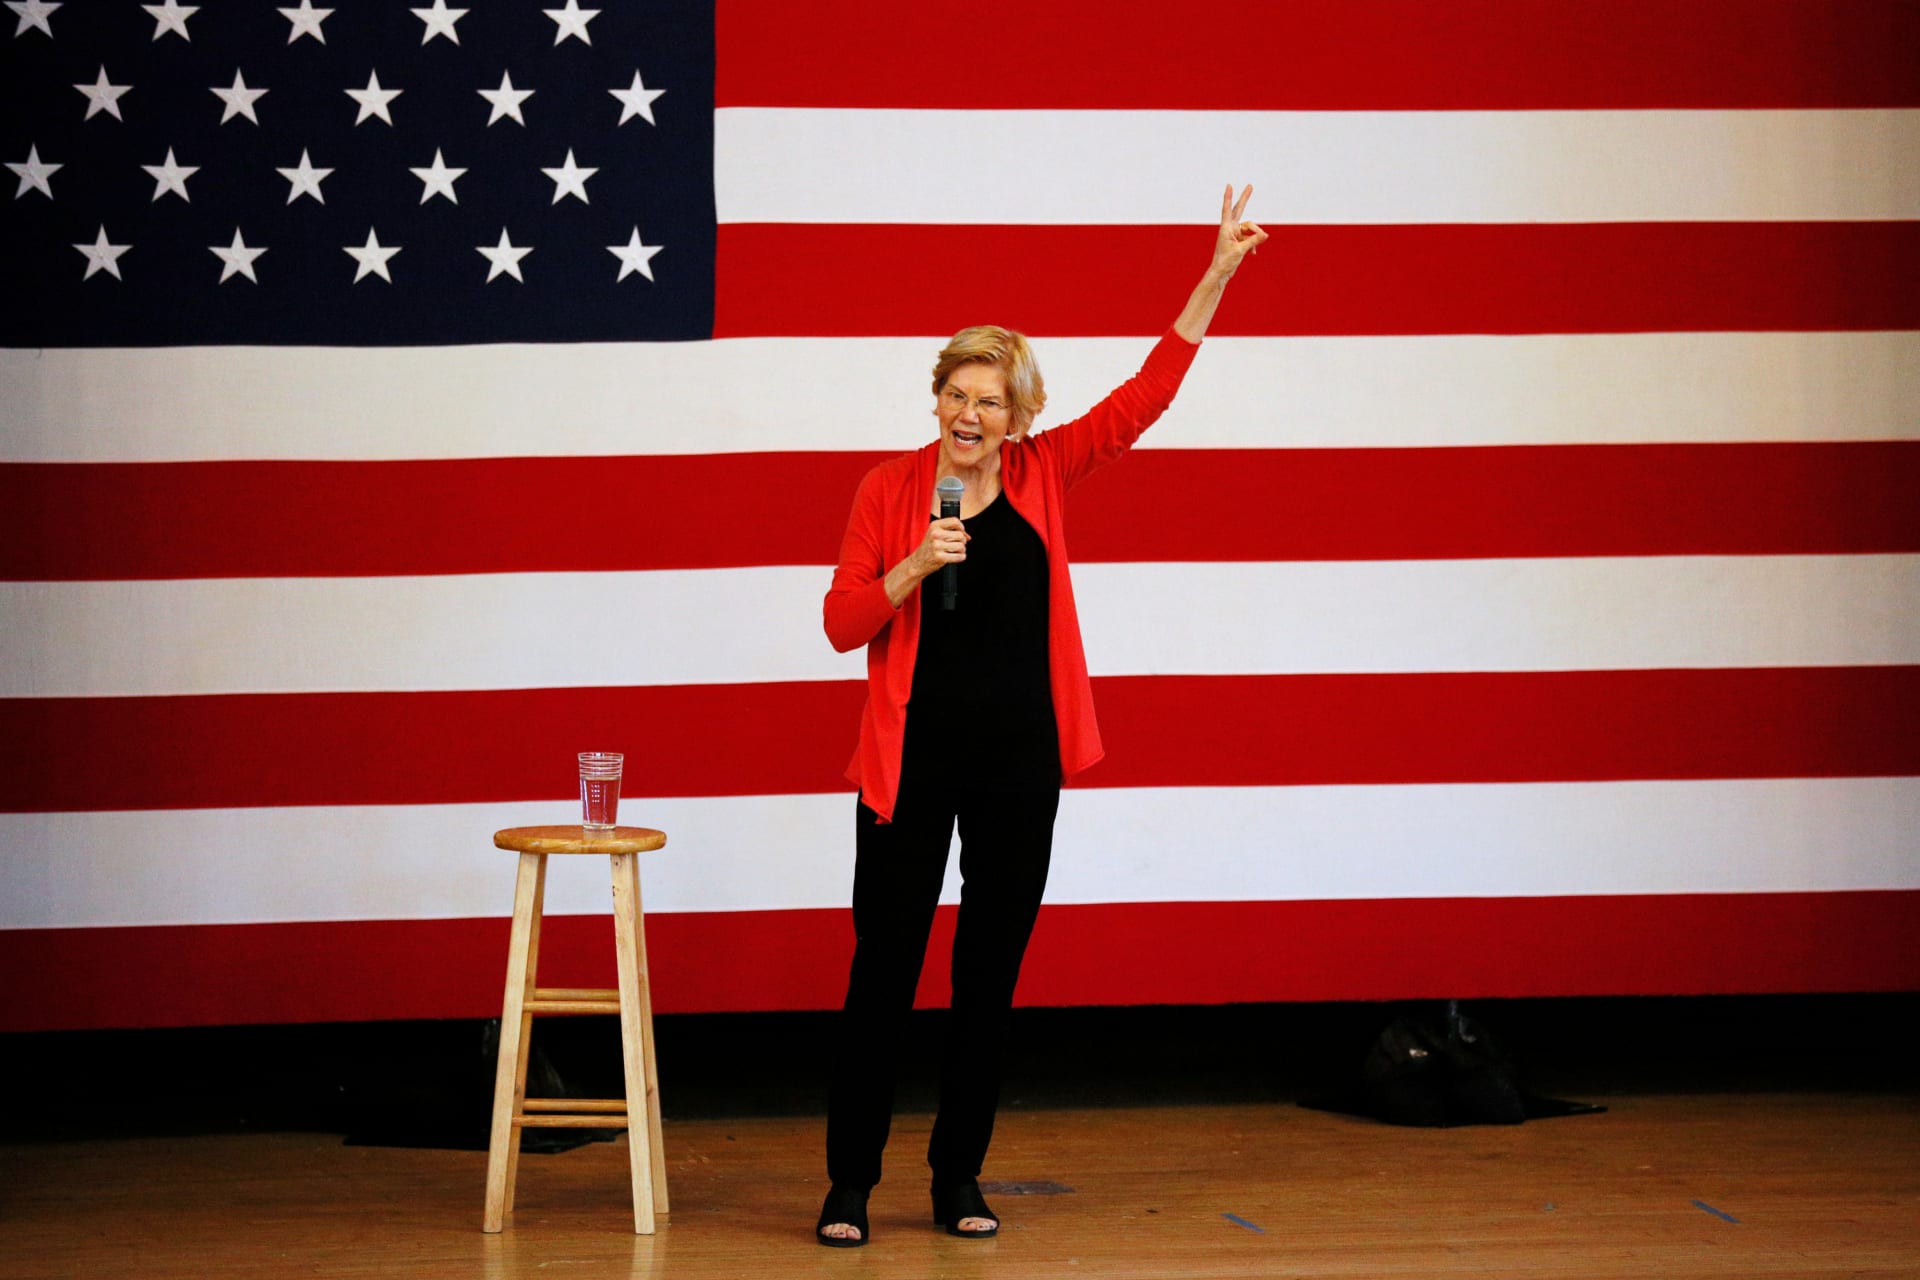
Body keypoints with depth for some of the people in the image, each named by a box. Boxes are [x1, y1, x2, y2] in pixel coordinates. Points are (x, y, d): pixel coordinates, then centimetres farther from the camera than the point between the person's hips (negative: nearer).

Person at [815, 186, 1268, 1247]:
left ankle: (959, 1178, 18)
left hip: (1019, 761, 3)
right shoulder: (889, 490, -1)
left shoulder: (1042, 474, 5)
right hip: (915, 754, -3)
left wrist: (1215, 278, 1)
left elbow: (1144, 396, 5)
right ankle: (849, 1183, 9)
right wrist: (915, 567, -18)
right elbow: (842, 624, -1)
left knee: (990, 973, 8)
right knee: (883, 969, 0)